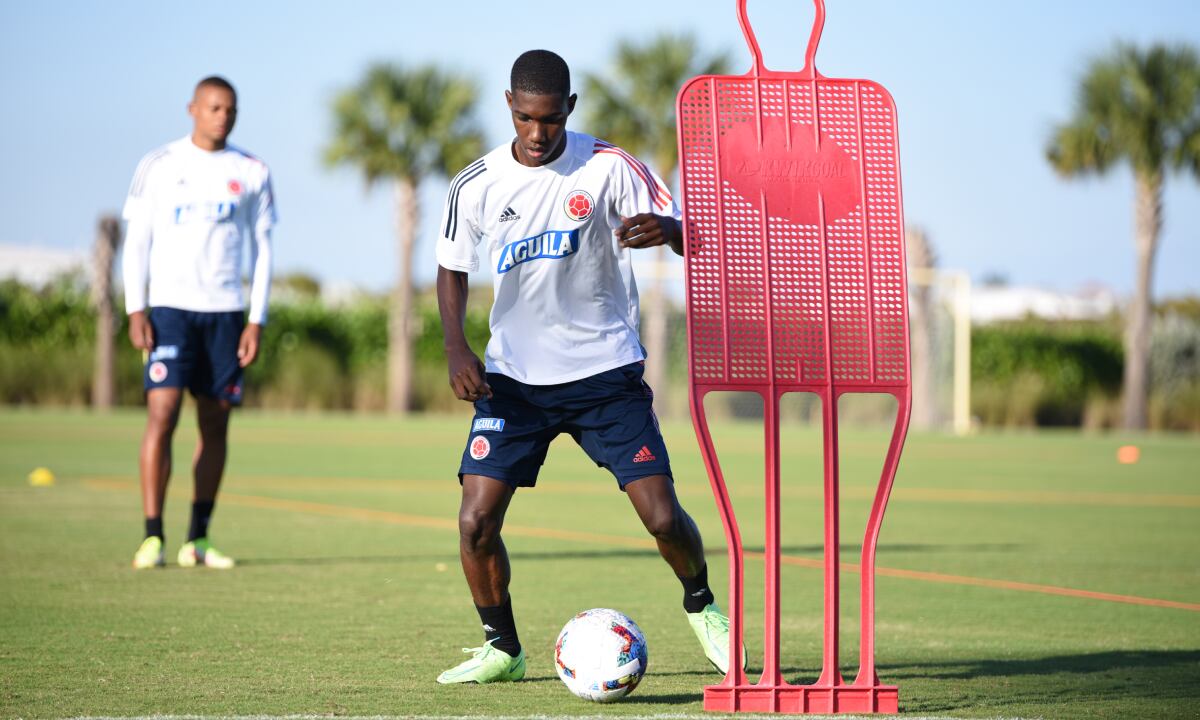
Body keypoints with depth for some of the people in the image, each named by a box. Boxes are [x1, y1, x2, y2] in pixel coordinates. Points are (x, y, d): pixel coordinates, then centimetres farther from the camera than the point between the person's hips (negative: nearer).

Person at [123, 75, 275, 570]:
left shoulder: (252, 173, 8)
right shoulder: (158, 167, 3)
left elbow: (262, 248, 10)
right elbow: (137, 240, 3)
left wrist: (257, 320, 2)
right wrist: (135, 310, -6)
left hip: (225, 311, 3)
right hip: (169, 307, -3)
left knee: (216, 424, 3)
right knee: (162, 414, -13)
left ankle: (199, 539, 10)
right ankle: (152, 538, -12)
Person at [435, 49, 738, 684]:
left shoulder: (608, 168, -9)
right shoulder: (476, 186, -4)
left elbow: (691, 240, -9)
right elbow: (452, 270, 10)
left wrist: (665, 229, -34)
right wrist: (456, 350, -6)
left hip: (606, 371, -1)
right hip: (514, 378, 2)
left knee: (664, 517, -8)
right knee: (476, 521, -12)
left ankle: (701, 607, 23)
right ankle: (501, 648, 11)